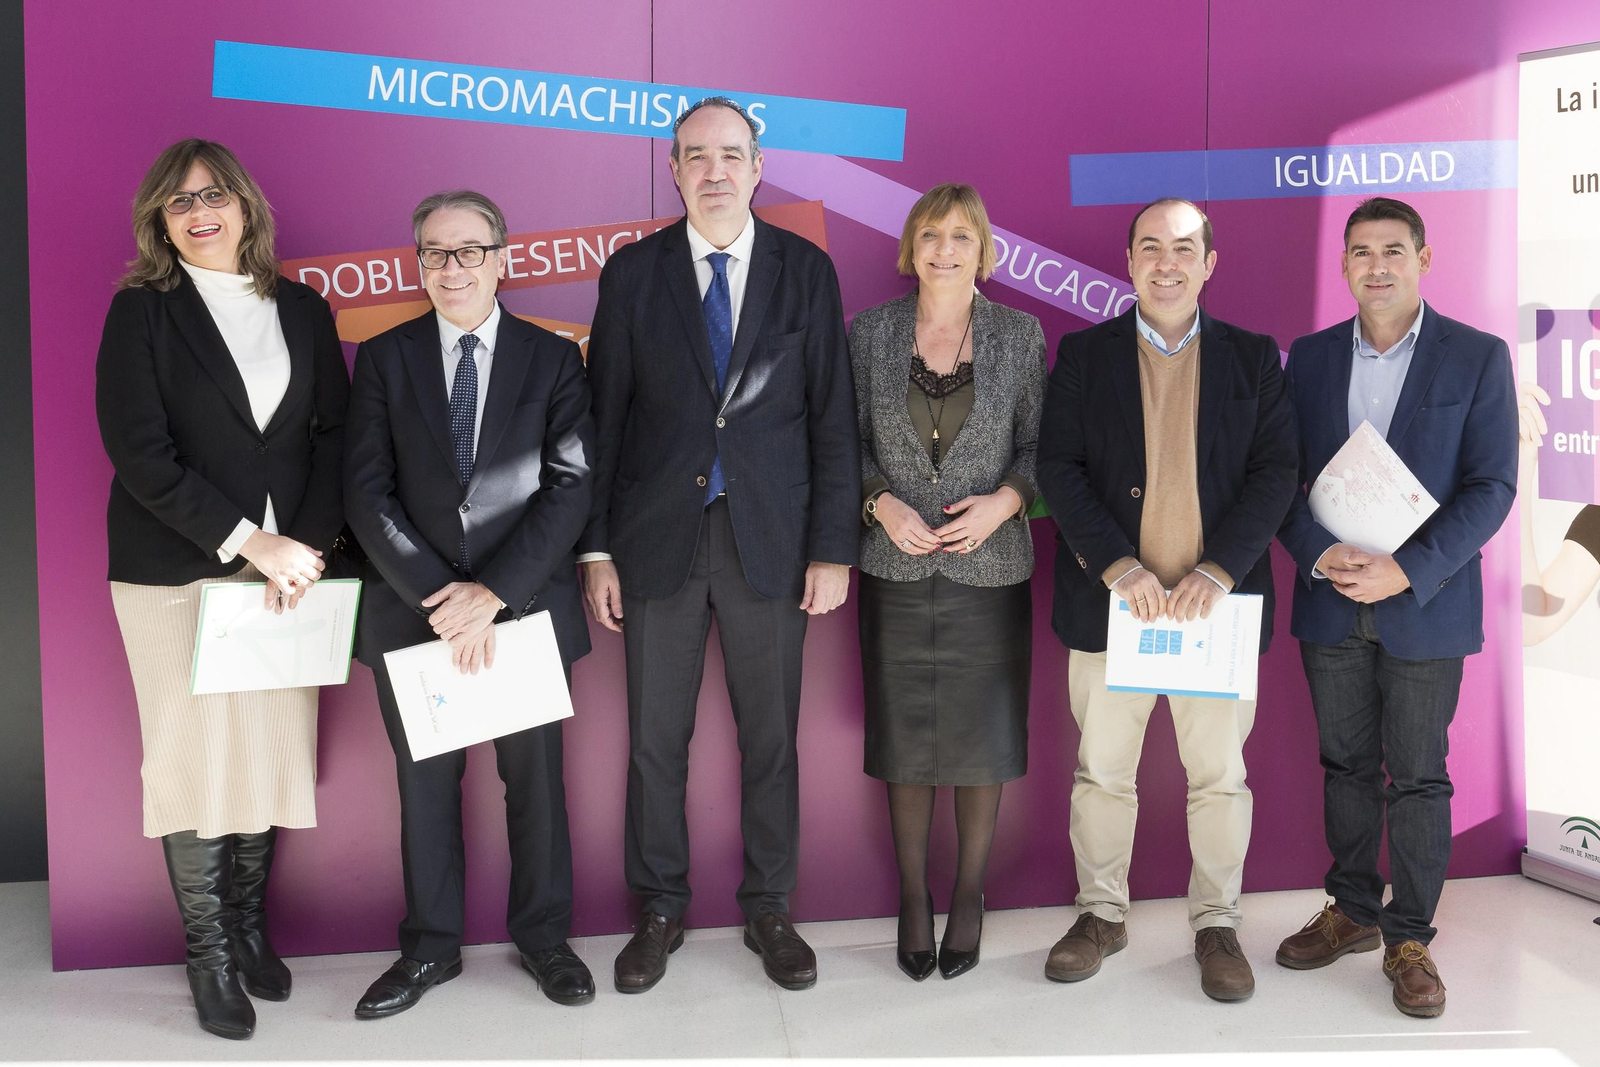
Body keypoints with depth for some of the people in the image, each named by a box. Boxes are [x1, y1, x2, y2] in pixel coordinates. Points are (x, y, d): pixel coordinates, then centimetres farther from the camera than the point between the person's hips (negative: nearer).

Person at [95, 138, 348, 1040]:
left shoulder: (302, 308, 11)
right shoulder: (142, 311, 1)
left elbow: (336, 433, 7)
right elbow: (139, 450, -9)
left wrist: (309, 543, -7)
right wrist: (246, 540, -15)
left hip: (288, 566, 3)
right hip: (178, 573, -3)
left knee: (274, 751, 5)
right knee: (195, 756, 0)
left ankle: (251, 926, 22)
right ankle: (209, 952, 14)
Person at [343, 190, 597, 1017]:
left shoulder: (552, 358, 2)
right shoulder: (384, 358, 4)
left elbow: (571, 485, -7)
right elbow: (368, 492, -4)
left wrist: (495, 591, -16)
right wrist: (437, 593, -15)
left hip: (526, 605, -1)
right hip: (415, 609, 1)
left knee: (535, 777, 10)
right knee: (425, 781, 12)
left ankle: (542, 933, 29)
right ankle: (432, 946, 28)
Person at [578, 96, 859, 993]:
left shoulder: (805, 270, 3)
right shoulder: (632, 272, 4)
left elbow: (832, 416, 1)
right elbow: (605, 415, 3)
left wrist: (833, 547, -4)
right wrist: (596, 550, -1)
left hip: (771, 540, 0)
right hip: (659, 539, 1)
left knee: (771, 734, 8)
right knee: (655, 738, 8)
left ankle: (769, 908, 25)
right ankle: (662, 910, 25)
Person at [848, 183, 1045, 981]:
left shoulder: (1019, 334, 2)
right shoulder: (870, 332, 3)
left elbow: (1039, 444, 3)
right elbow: (848, 440, 5)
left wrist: (1005, 500, -14)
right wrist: (881, 503, -11)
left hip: (989, 566, 0)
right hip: (896, 568, 1)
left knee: (982, 734, 5)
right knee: (903, 734, 7)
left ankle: (970, 894, 23)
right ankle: (913, 896, 22)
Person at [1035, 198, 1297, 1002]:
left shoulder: (1254, 359, 7)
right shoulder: (1083, 355, 5)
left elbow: (1275, 472, 0)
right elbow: (1058, 467, -2)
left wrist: (1218, 570, -14)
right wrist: (1117, 566, -15)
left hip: (1216, 600, 0)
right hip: (1111, 600, 0)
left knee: (1219, 775, 7)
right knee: (1101, 770, 9)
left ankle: (1216, 923, 24)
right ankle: (1101, 912, 26)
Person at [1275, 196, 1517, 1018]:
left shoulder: (1478, 357, -3)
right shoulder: (1310, 357, 6)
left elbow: (1491, 487, -9)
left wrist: (1407, 570, -19)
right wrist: (1321, 552, -15)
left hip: (1424, 604, -3)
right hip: (1330, 606, 3)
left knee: (1418, 775, 5)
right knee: (1346, 765, 14)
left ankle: (1410, 938, 18)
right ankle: (1353, 911, 29)